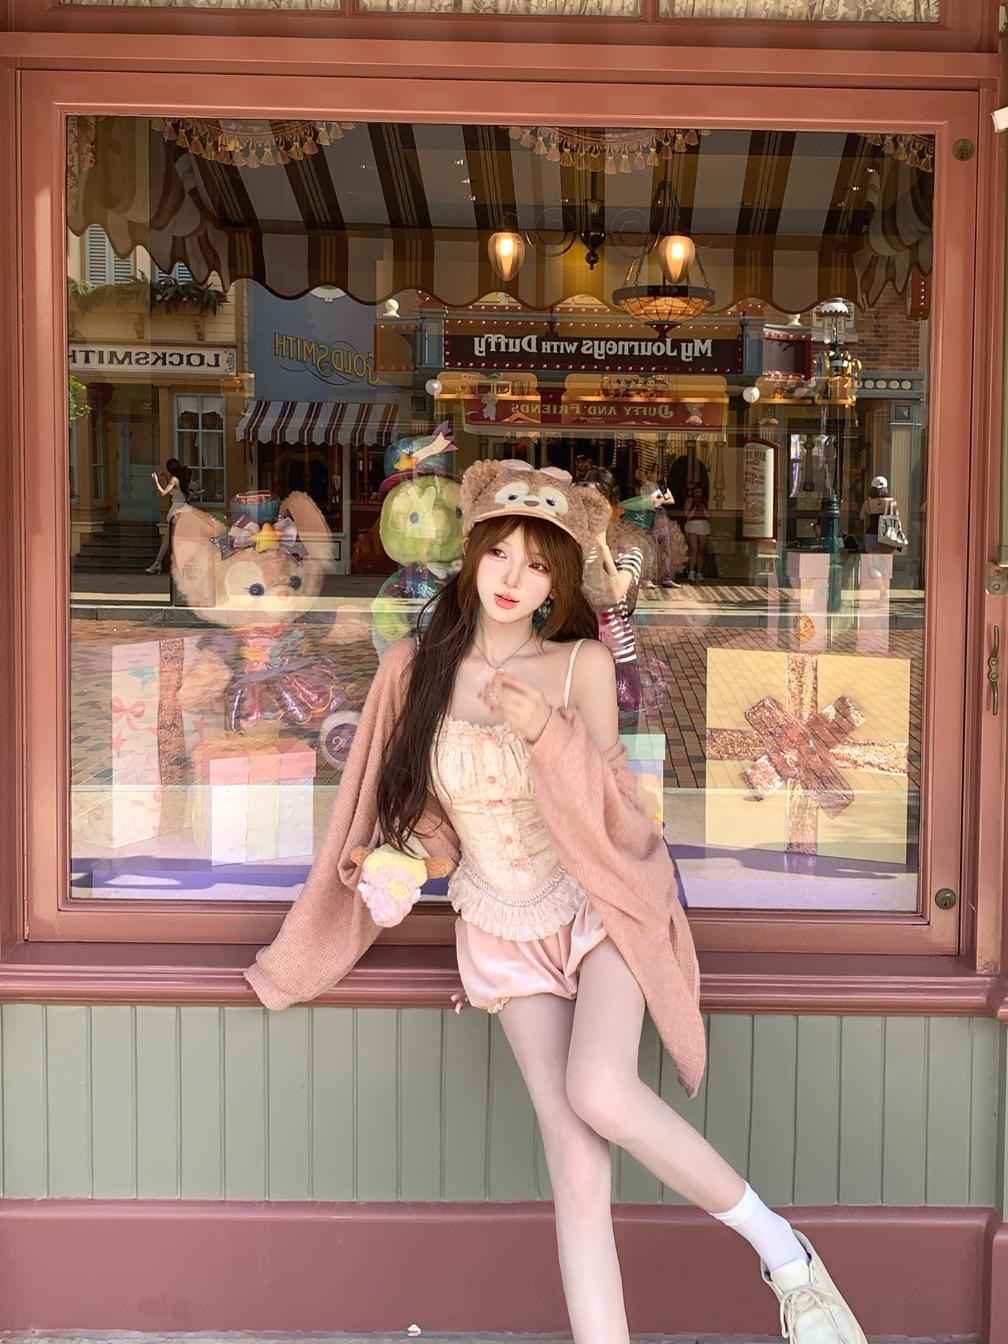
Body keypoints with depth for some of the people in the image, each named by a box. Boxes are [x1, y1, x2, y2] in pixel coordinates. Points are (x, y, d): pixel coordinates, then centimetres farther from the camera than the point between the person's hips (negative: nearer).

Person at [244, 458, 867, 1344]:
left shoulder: (583, 664, -8)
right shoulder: (414, 668, -2)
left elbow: (608, 812, -12)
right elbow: (393, 808, 11)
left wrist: (545, 731, -27)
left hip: (596, 902, -2)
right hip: (503, 930, 2)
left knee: (598, 1092, -26)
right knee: (573, 1151, -12)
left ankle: (782, 1250, -7)